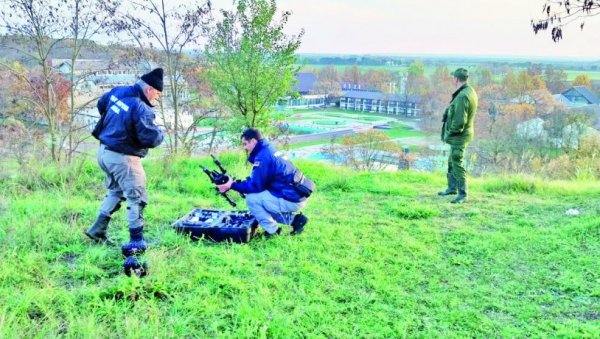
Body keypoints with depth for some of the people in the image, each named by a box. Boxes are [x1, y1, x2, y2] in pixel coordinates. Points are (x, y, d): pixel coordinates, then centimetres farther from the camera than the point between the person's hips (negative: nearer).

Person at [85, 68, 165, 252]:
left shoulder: (117, 91, 3)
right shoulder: (141, 109, -23)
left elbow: (101, 104, 22)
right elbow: (150, 138, -25)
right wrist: (160, 133, -4)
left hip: (104, 151, 9)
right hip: (122, 158, -9)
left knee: (115, 191, 25)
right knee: (136, 197, 1)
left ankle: (98, 229, 28)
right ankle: (136, 241, 5)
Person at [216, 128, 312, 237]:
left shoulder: (263, 156, -16)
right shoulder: (268, 150, 14)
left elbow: (256, 185, -13)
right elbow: (257, 179, 20)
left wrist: (232, 185, -4)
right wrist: (237, 182, 12)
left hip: (291, 200, -10)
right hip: (296, 195, 10)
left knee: (251, 199, -9)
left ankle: (272, 230, 3)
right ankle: (294, 219, 18)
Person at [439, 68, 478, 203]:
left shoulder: (462, 96, -24)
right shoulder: (470, 91, 8)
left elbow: (459, 121, -26)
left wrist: (449, 134, -13)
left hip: (459, 136, -10)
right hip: (463, 133, 10)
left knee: (457, 164, -5)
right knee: (452, 162, 22)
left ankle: (462, 195, 1)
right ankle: (452, 188, 35)